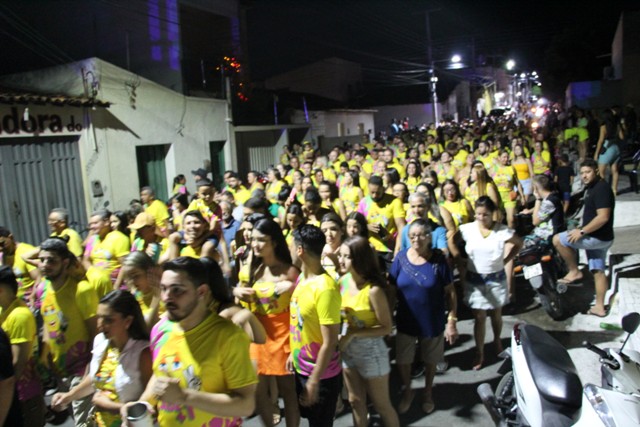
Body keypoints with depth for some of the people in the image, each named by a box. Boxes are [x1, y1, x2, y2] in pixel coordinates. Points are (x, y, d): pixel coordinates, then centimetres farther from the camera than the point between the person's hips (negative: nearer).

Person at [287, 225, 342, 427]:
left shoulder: (325, 289, -28)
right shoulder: (302, 278, -1)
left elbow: (330, 343, -25)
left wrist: (313, 382, -20)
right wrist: (293, 353, 14)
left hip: (321, 375, -8)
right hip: (301, 368, 8)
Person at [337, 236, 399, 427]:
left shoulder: (373, 290, -25)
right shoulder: (343, 281, -7)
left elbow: (386, 328, -19)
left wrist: (353, 333, -25)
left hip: (371, 352, -6)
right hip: (348, 351, 6)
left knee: (381, 405, 13)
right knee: (355, 402, 21)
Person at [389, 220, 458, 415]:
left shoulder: (438, 260, -15)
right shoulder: (401, 258, -10)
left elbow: (450, 292, -10)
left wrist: (452, 321, -11)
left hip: (432, 322, -1)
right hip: (405, 321, 2)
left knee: (430, 360, 19)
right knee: (402, 361, 14)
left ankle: (428, 392, 47)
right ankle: (407, 390, 44)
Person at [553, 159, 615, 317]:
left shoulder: (601, 188, -18)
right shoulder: (592, 188, 14)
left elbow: (603, 217, -26)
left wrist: (582, 232, -23)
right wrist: (582, 229, 13)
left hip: (598, 238, -10)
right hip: (598, 238, 10)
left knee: (557, 239, -11)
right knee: (598, 271, 13)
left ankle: (574, 272, -1)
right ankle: (600, 307, 21)